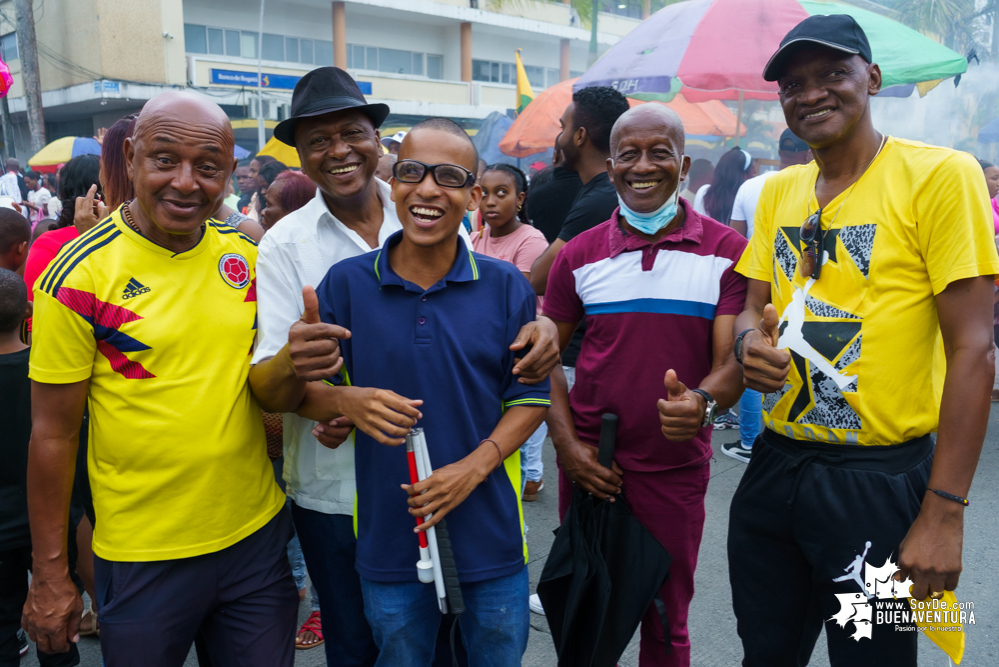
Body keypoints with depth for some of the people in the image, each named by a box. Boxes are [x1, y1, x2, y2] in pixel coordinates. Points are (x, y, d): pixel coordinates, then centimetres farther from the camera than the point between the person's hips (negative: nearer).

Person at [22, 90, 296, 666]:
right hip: (143, 557, -3)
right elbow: (53, 433, -7)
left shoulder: (245, 253, 0)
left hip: (258, 535, 4)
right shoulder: (80, 276, -12)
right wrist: (50, 574, -3)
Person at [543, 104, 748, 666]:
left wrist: (701, 403, -29)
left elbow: (732, 359, -7)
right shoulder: (580, 255, 2)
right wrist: (566, 443, -6)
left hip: (676, 467, -1)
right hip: (588, 463, 2)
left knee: (666, 621, 13)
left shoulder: (726, 251, -2)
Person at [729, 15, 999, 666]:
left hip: (880, 482, -5)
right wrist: (750, 340, -11)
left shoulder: (941, 174, -10)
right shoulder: (778, 190, 7)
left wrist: (944, 513, -17)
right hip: (775, 465, 5)